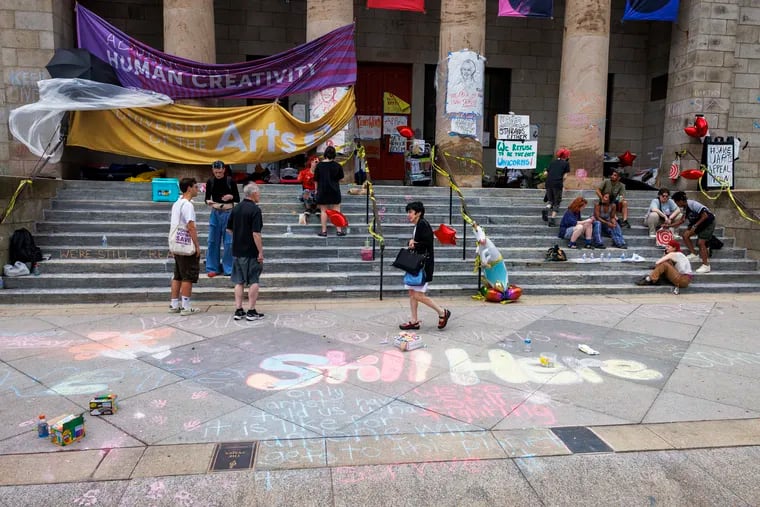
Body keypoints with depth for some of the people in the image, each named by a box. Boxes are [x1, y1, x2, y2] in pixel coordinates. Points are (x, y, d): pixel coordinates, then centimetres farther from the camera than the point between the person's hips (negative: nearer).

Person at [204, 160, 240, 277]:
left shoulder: (230, 181, -4)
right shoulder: (210, 181, 1)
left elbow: (238, 199, 1)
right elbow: (207, 198, 8)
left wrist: (231, 196, -20)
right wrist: (208, 202, -15)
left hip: (228, 213, -2)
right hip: (215, 213, 2)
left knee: (229, 242, 0)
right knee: (213, 241, 6)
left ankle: (228, 268, 12)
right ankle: (213, 268, 16)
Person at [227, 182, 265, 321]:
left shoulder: (236, 208, 9)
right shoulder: (255, 209, -14)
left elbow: (229, 229, 14)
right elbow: (256, 233, -20)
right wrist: (261, 252, -16)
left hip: (236, 251, 7)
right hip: (251, 252, -7)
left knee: (239, 281, 11)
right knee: (253, 281, 3)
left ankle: (238, 310, 13)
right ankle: (251, 311, 6)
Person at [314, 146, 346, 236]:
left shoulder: (319, 165, -6)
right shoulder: (337, 166, -4)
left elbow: (316, 180, -2)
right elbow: (340, 178, 7)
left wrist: (316, 190, 9)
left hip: (322, 190, -1)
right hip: (334, 191, 1)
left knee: (323, 211, 5)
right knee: (336, 210, 7)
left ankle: (324, 231, 7)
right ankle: (339, 230, 8)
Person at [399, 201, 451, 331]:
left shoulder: (423, 224, -15)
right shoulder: (417, 226, 15)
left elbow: (427, 243, -23)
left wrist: (414, 245, -10)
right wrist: (412, 242, -1)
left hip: (424, 264, -10)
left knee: (418, 295, -9)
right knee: (412, 292, 10)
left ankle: (442, 312, 4)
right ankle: (414, 321, 17)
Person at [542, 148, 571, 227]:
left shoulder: (553, 162, 17)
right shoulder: (566, 163, 6)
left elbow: (546, 173, 12)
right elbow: (564, 176, 0)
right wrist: (563, 184, 14)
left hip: (549, 182, 4)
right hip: (558, 184, -4)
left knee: (550, 200, 19)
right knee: (556, 202, 7)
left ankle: (546, 209, -12)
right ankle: (552, 219, -3)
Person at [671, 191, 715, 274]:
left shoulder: (693, 204, -27)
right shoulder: (685, 207, 1)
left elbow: (705, 216, -27)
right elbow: (682, 220, 7)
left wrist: (695, 226, -25)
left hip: (708, 222, -9)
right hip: (699, 223, 9)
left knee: (701, 242, -14)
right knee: (685, 235, -1)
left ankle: (706, 266, -6)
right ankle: (694, 254, 7)